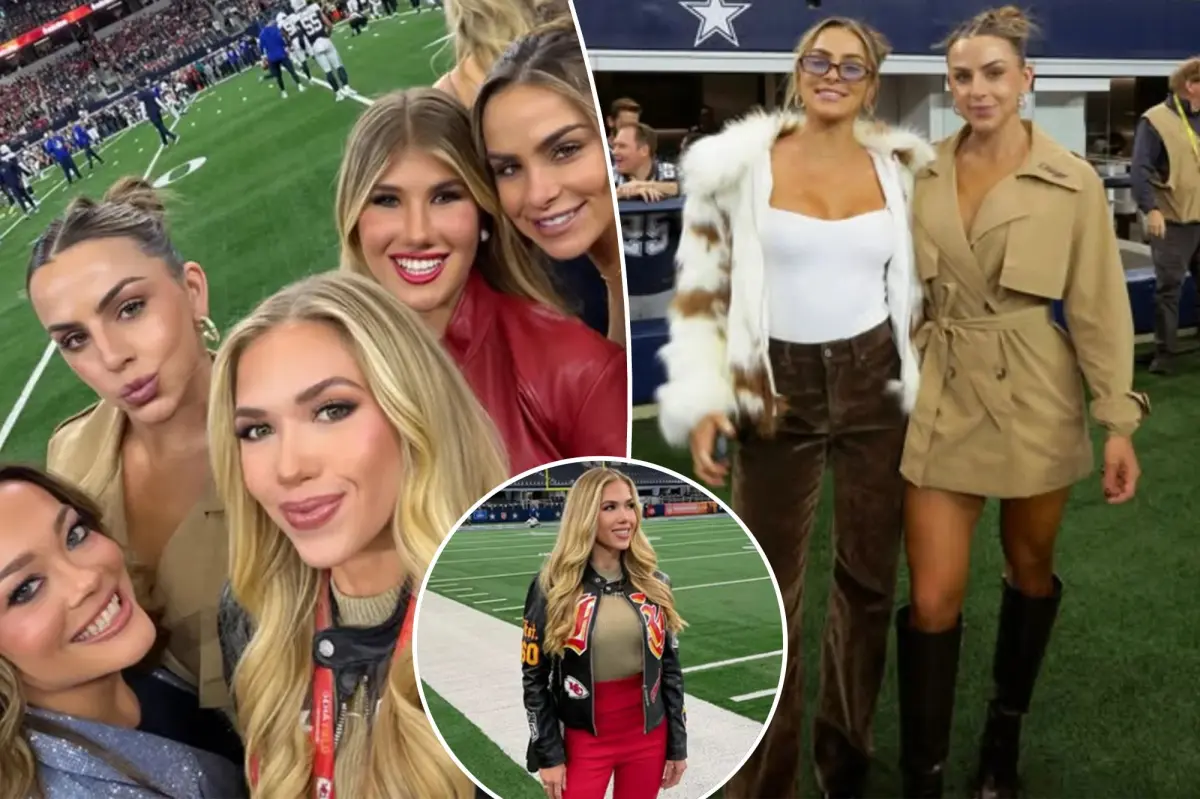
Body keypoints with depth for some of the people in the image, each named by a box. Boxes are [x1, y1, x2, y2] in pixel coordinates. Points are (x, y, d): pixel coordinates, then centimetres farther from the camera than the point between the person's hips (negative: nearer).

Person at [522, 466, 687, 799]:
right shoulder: (552, 586, -8)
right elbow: (534, 678, -4)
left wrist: (677, 745, 6)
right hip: (584, 740, -2)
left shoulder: (654, 583, 2)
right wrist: (548, 754, -5)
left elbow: (670, 668, 7)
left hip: (648, 737, 3)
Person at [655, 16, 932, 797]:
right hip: (778, 390, -2)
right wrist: (701, 404, -12)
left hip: (877, 385, 3)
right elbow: (699, 292, -3)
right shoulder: (737, 165, -5)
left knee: (870, 579, 13)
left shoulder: (903, 167, 4)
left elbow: (920, 285, 12)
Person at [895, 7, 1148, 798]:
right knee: (933, 597, -2)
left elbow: (1100, 306, -5)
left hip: (1037, 400, -1)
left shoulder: (1072, 181, -6)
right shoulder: (927, 173, 1)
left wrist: (1119, 421, -7)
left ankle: (1006, 732, 41)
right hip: (944, 396, 1)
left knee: (1031, 571, 16)